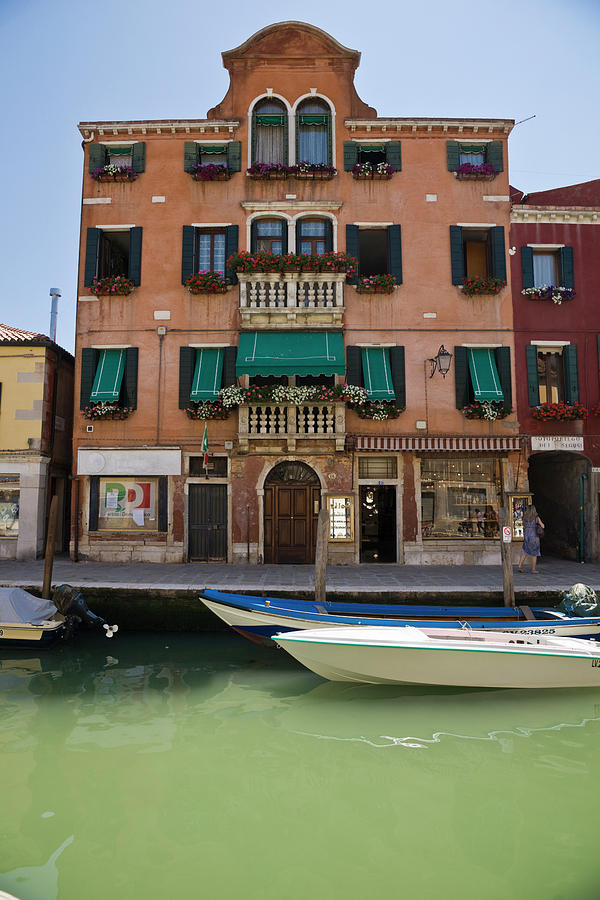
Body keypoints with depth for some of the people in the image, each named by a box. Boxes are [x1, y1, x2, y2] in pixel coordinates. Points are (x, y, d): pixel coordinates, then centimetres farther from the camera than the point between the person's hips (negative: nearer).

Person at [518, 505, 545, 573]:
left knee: (524, 552, 11)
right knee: (534, 553, 8)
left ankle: (520, 566, -1)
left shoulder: (524, 517, 1)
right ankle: (534, 569, 11)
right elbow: (543, 526, -4)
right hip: (534, 537, -3)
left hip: (526, 537, 3)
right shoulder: (536, 518, -8)